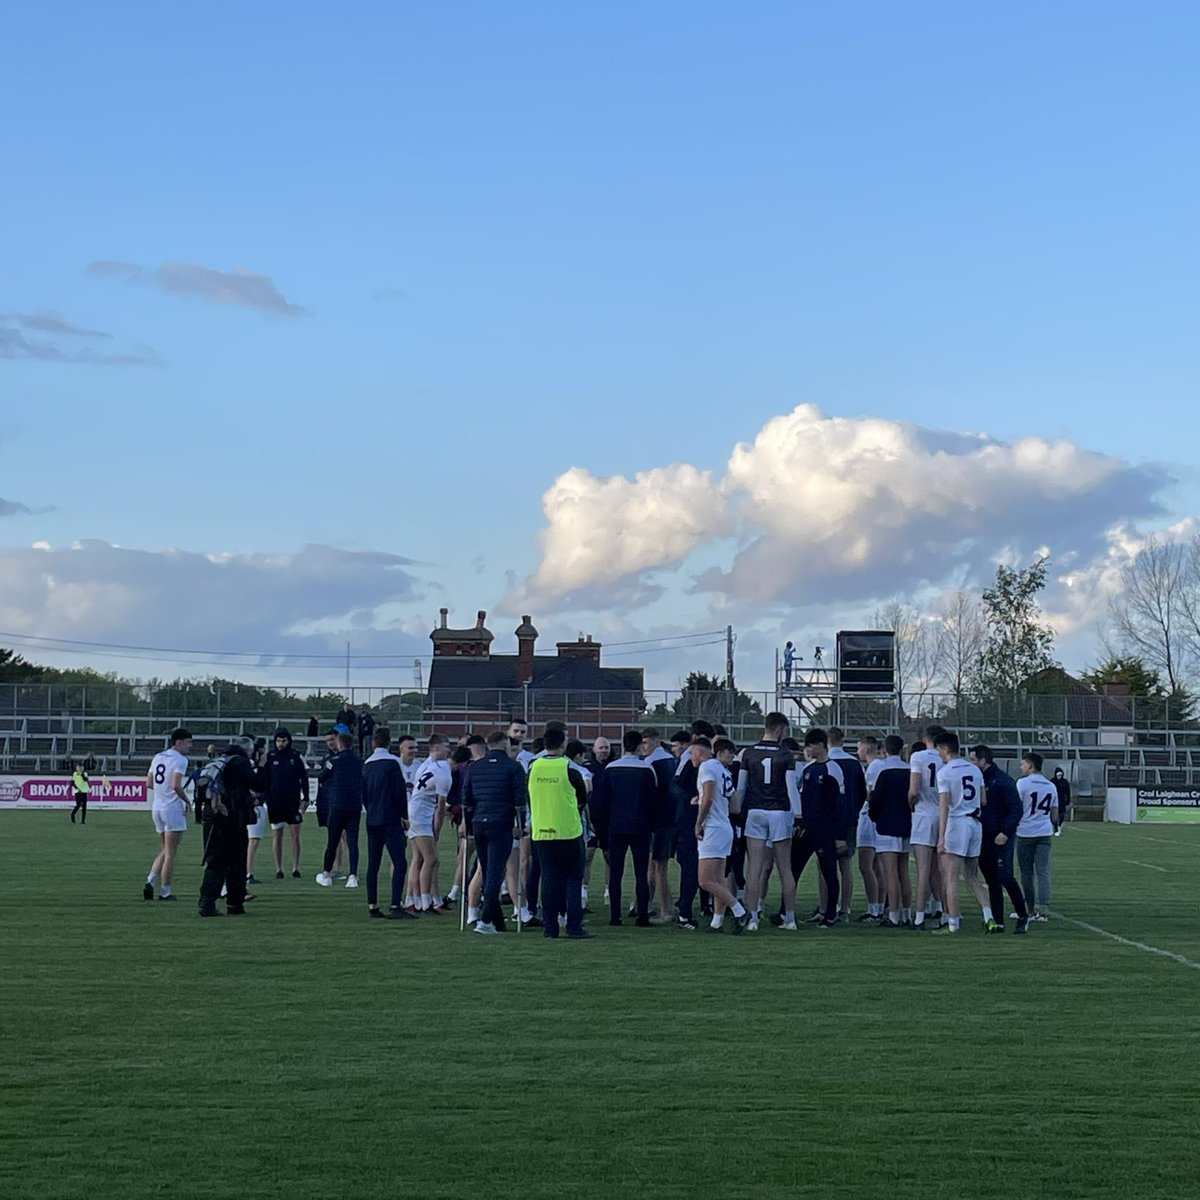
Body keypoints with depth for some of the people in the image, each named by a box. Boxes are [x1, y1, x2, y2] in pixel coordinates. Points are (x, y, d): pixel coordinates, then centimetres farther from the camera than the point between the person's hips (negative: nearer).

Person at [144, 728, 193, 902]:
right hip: (173, 809, -7)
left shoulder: (157, 757, 12)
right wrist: (187, 802, -9)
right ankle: (165, 892, 4)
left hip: (157, 808, 7)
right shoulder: (180, 759, -12)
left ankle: (150, 882, 3)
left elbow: (149, 784, 13)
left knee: (164, 851, 18)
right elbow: (176, 785, -21)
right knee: (170, 853, 1)